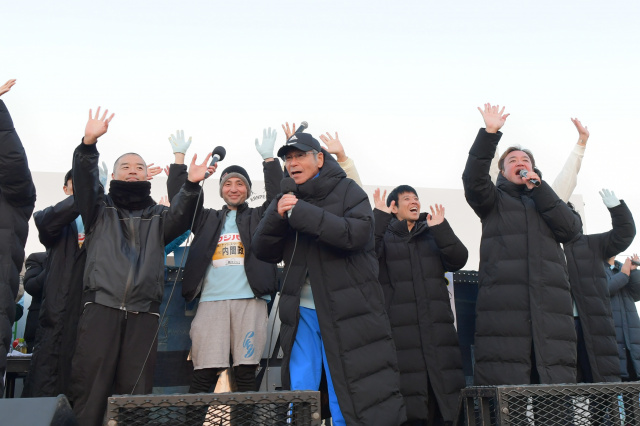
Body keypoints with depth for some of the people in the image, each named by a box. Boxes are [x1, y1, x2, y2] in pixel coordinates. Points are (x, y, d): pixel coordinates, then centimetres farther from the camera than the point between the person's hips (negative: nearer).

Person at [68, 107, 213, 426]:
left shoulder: (158, 216, 22)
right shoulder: (101, 209, 19)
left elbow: (180, 217, 1)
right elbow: (84, 182, 1)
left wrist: (191, 185, -18)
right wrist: (89, 143, -16)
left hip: (144, 313, 2)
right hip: (101, 306, -1)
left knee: (136, 390, 0)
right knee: (90, 386, -7)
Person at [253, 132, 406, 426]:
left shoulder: (348, 192, 1)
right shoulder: (288, 200, 14)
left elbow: (356, 233, -18)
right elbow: (263, 251, 8)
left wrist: (300, 212, -20)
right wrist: (276, 215, -11)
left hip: (345, 311, -4)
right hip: (301, 311, 4)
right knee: (299, 394, 6)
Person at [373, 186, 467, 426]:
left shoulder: (433, 234, 21)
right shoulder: (383, 235, 12)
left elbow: (458, 260, 6)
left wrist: (441, 229, -5)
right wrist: (379, 216, -14)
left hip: (438, 330, 3)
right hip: (400, 331, -3)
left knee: (445, 406, -1)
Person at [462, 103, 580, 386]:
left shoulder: (548, 200, 30)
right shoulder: (495, 200, 21)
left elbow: (570, 229, 9)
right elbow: (473, 179, -1)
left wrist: (538, 188, 5)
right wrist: (490, 133, -8)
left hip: (551, 307, 3)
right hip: (503, 306, -3)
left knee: (557, 388, -6)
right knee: (504, 387, -13)